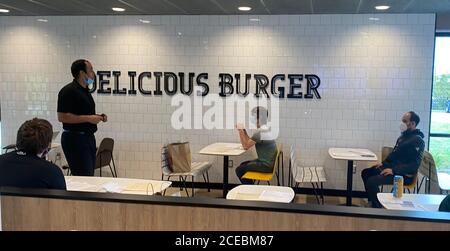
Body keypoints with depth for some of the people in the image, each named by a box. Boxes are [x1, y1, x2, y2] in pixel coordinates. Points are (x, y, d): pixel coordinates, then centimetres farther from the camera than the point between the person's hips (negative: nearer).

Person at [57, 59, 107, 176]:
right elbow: (62, 117, -19)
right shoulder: (68, 91, -12)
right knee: (83, 176, -11)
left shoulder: (85, 91, 16)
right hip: (75, 139, -9)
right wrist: (88, 118, -20)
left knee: (89, 176, 9)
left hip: (88, 137, 9)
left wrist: (97, 117, 8)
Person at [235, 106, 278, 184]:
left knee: (239, 170, 0)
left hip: (266, 165, -10)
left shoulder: (260, 132, -22)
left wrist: (240, 130, -10)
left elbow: (245, 146, -16)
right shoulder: (266, 129, 8)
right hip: (269, 162, 10)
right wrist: (243, 130, 7)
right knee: (243, 165, 22)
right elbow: (249, 142, 13)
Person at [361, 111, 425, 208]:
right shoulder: (403, 136, 13)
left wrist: (394, 170, -26)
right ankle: (372, 202, 16)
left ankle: (377, 207, -7)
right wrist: (383, 163, 10)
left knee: (372, 181, -25)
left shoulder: (417, 141, -16)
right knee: (365, 173, 9)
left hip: (403, 175, -10)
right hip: (391, 166, 10)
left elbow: (414, 165, -22)